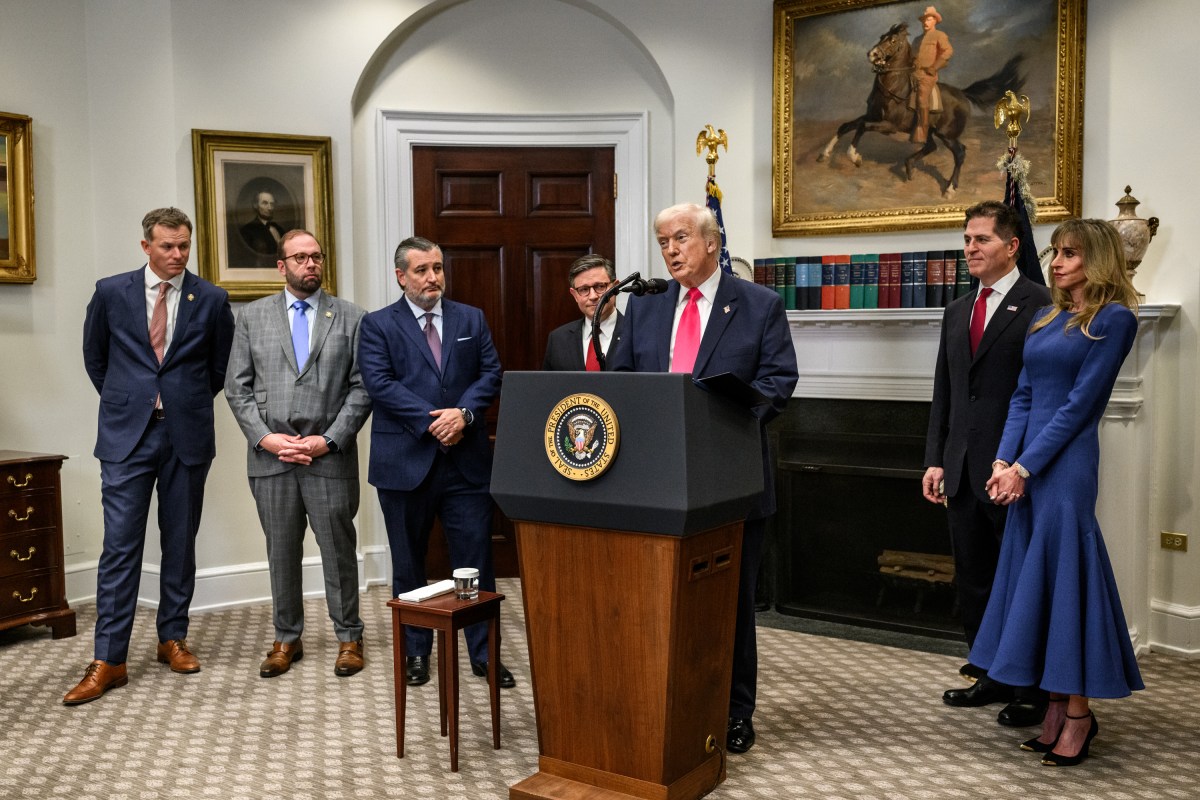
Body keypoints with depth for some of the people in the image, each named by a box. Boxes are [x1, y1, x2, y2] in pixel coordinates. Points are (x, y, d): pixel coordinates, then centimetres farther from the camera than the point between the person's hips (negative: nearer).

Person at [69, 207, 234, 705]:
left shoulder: (212, 301, 1)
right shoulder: (111, 293, 2)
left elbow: (220, 366, 14)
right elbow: (94, 358, 16)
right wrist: (123, 402, 14)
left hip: (187, 436, 1)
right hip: (127, 435, 0)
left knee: (180, 543, 9)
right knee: (120, 546, -3)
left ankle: (173, 639, 24)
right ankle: (108, 660, 3)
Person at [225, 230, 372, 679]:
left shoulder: (350, 317, 4)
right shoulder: (252, 317, 8)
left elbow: (362, 388, -1)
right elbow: (237, 388, 5)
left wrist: (329, 440, -10)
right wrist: (264, 437, -7)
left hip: (329, 456, -1)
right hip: (270, 455, 2)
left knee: (338, 549, 6)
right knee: (281, 552, 11)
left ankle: (349, 637, 20)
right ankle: (287, 639, 25)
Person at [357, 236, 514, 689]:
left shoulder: (472, 320, 11)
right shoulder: (378, 325, 2)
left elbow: (491, 373, 3)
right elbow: (379, 383, -10)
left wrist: (464, 413, -15)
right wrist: (432, 420, -18)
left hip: (467, 460, 2)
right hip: (406, 461, -1)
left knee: (477, 560, 3)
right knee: (409, 563, 11)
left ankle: (484, 654, 16)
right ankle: (416, 652, 26)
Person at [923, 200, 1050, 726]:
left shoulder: (1038, 303, -7)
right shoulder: (957, 312, 15)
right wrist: (935, 461, 9)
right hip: (963, 471, 7)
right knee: (973, 583, 14)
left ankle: (1032, 690, 20)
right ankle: (991, 677, 29)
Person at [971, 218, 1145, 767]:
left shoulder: (1114, 319, -6)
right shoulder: (1047, 320, 15)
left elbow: (1080, 403, -12)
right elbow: (1023, 396, 11)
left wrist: (1024, 468, -14)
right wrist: (1003, 461, -2)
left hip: (1066, 466, -7)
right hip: (1026, 466, 7)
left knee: (1064, 578, -3)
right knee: (1035, 580, 9)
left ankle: (1078, 714, 10)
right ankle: (1056, 709, 20)